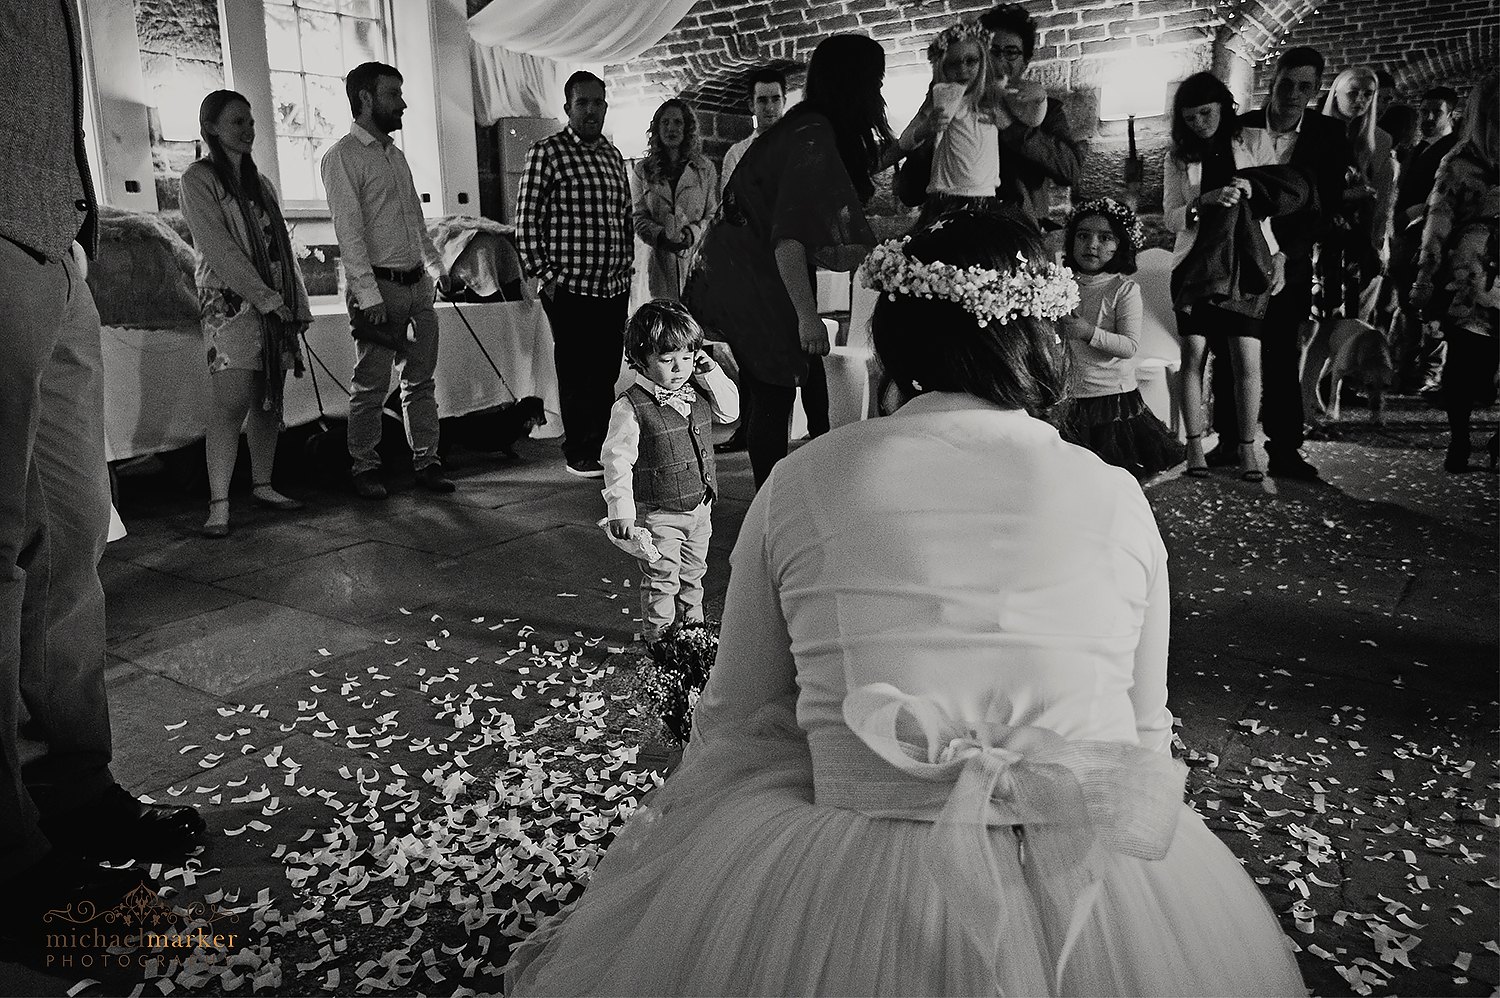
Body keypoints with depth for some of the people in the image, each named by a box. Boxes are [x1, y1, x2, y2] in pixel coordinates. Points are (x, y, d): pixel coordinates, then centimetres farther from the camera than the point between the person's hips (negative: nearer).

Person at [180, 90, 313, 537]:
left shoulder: (260, 182, 21)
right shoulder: (198, 179, 0)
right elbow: (218, 247, -10)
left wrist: (299, 301, 11)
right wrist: (262, 295, -16)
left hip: (276, 303, 7)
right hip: (231, 302, -7)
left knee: (269, 400, 7)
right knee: (232, 401, -14)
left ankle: (262, 485, 17)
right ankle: (218, 504, -12)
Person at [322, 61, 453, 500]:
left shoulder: (396, 154, 18)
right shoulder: (343, 157, -7)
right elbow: (348, 230, -14)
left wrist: (436, 265, 17)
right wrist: (369, 294, -20)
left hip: (418, 283, 8)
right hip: (379, 287, -7)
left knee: (421, 380, 9)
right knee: (371, 384, 0)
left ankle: (426, 462, 16)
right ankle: (364, 468, 11)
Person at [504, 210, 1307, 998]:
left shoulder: (799, 483, -6)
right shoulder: (1117, 497, -3)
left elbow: (736, 721, 3)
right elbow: (1146, 738, 8)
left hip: (849, 905, -1)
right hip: (1090, 904, 2)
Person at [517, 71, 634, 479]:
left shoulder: (613, 154, 15)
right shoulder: (547, 153, -5)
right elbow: (526, 219, -7)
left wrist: (626, 268, 13)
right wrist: (545, 275, -11)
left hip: (615, 287, 6)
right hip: (569, 288, -6)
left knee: (608, 372, 11)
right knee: (575, 375, 3)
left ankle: (605, 446, 23)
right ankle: (578, 453, 14)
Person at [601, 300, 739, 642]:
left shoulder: (697, 392, 1)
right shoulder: (630, 407, -20)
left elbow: (730, 411, 12)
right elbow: (617, 460, -19)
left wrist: (710, 372, -2)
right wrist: (621, 510, -21)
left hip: (700, 508, 7)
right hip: (658, 514, -6)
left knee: (693, 575, 21)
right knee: (661, 582, 3)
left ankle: (692, 629, 38)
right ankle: (659, 640, 18)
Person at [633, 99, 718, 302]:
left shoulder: (705, 168, 11)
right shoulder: (643, 169, 12)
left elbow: (714, 215, 8)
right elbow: (639, 217, 8)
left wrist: (693, 233, -11)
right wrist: (660, 236, -12)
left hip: (696, 256, 0)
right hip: (659, 260, 0)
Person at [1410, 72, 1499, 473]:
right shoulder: (1459, 163, 3)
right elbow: (1437, 227, 3)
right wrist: (1425, 285, -2)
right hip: (1467, 284, -1)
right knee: (1464, 362, 2)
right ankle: (1458, 441, 14)